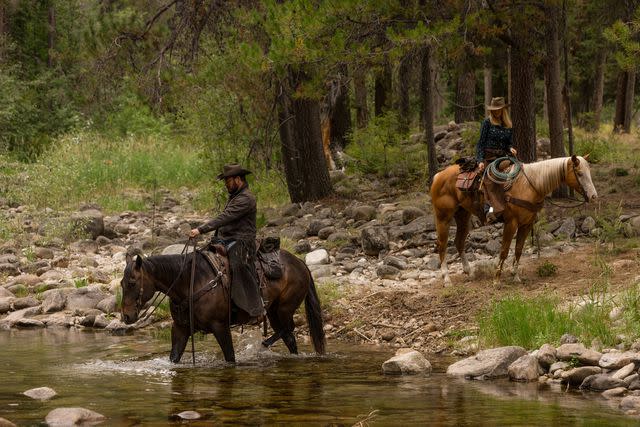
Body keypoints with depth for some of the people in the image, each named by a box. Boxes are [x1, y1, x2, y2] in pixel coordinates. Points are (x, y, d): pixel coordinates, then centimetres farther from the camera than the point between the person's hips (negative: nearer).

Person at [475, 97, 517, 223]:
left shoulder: (509, 125, 13)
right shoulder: (488, 122, 1)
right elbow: (480, 143, -1)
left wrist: (511, 149, -6)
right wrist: (480, 160, -10)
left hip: (503, 157, 5)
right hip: (489, 158, -4)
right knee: (491, 183, -17)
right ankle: (491, 210, -26)